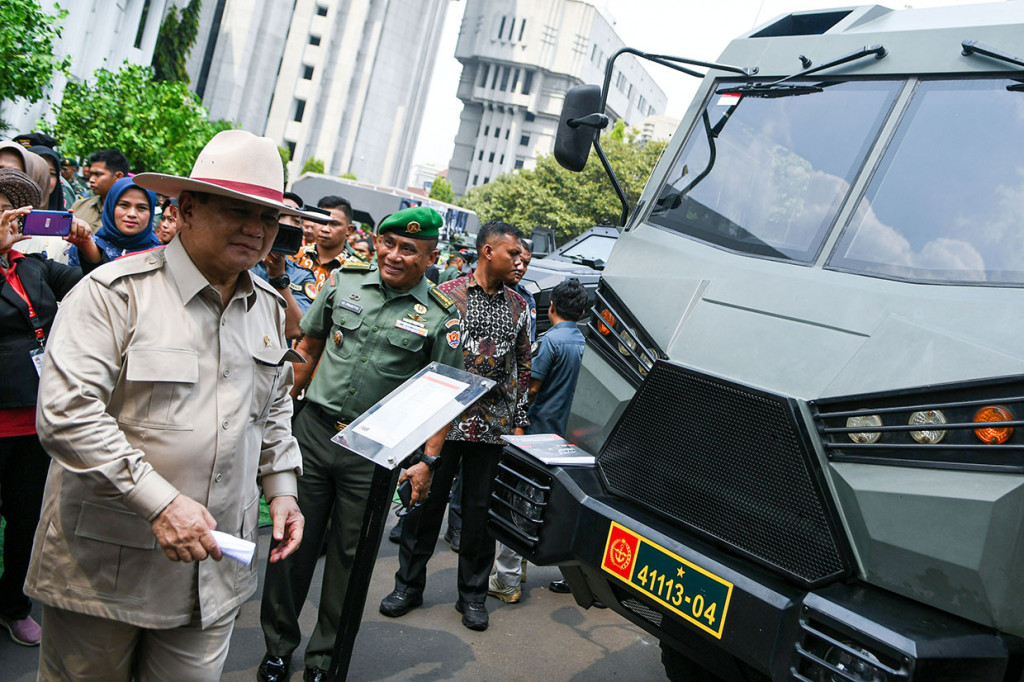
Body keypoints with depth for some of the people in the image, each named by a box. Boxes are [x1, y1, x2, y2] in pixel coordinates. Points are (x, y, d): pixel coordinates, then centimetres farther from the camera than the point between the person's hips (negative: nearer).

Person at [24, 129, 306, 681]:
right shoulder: (115, 291, -12)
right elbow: (65, 414, -20)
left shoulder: (268, 308, 8)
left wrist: (281, 487, 9)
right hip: (105, 566, -4)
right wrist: (159, 501, -24)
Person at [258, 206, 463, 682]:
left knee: (349, 554, 10)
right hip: (313, 431, 2)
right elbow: (309, 348, 12)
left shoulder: (441, 317, -6)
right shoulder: (343, 282, 2)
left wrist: (428, 459, -10)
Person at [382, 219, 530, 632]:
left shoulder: (519, 308, 9)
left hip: (493, 426, 3)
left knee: (481, 509, 8)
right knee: (427, 501, 7)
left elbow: (523, 367, 13)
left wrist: (518, 422, 9)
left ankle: (473, 594, 24)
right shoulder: (446, 295, -2)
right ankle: (409, 584, 25)